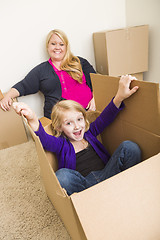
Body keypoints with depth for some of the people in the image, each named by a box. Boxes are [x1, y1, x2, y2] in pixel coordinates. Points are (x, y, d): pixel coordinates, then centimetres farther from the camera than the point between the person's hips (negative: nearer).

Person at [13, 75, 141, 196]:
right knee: (62, 175, -35)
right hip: (82, 184, -2)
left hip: (106, 174, 3)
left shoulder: (89, 132, 13)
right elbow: (44, 140, -19)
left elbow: (105, 117, -2)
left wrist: (120, 96, -21)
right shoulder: (61, 144, 3)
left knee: (130, 147, -13)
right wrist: (33, 119, -41)